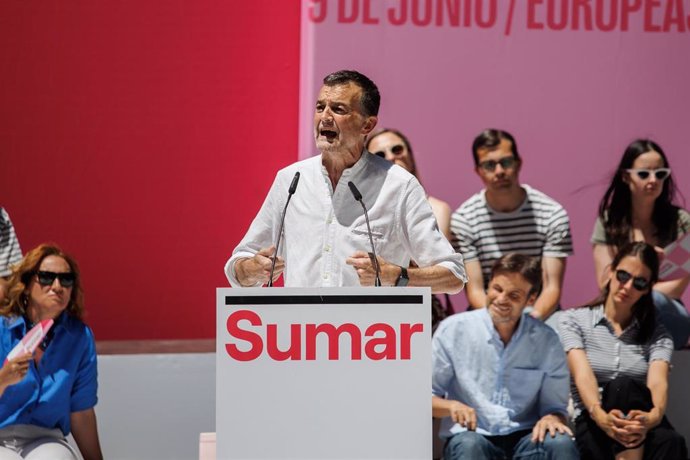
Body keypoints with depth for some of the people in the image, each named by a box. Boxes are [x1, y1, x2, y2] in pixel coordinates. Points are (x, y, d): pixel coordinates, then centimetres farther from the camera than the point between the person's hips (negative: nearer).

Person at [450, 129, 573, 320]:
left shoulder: (552, 215, -1)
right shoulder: (463, 220, -2)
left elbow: (552, 288, -6)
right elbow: (475, 292, -5)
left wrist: (531, 320, -26)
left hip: (540, 315, 0)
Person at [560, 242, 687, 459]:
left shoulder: (657, 334, 14)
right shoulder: (575, 320, 7)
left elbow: (658, 382, -7)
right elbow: (583, 376, -10)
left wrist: (654, 416, -33)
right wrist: (601, 416, -34)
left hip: (641, 428, 2)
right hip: (592, 426, -2)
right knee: (624, 386, -37)